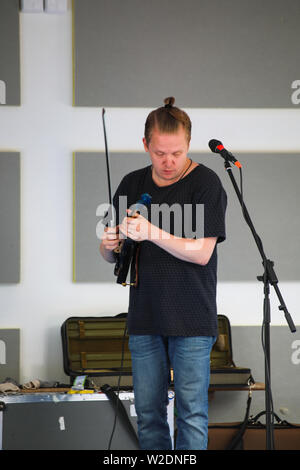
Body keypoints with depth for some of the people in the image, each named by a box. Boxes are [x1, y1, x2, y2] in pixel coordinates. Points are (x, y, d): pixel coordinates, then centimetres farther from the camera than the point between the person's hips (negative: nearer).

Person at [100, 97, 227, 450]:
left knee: (191, 414, -4)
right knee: (147, 411, 8)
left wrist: (151, 233, -25)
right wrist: (109, 245, -9)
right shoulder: (132, 185, 9)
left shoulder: (205, 183, -6)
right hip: (143, 316, 5)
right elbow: (111, 256, 15)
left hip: (192, 319, -5)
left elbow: (201, 252, -14)